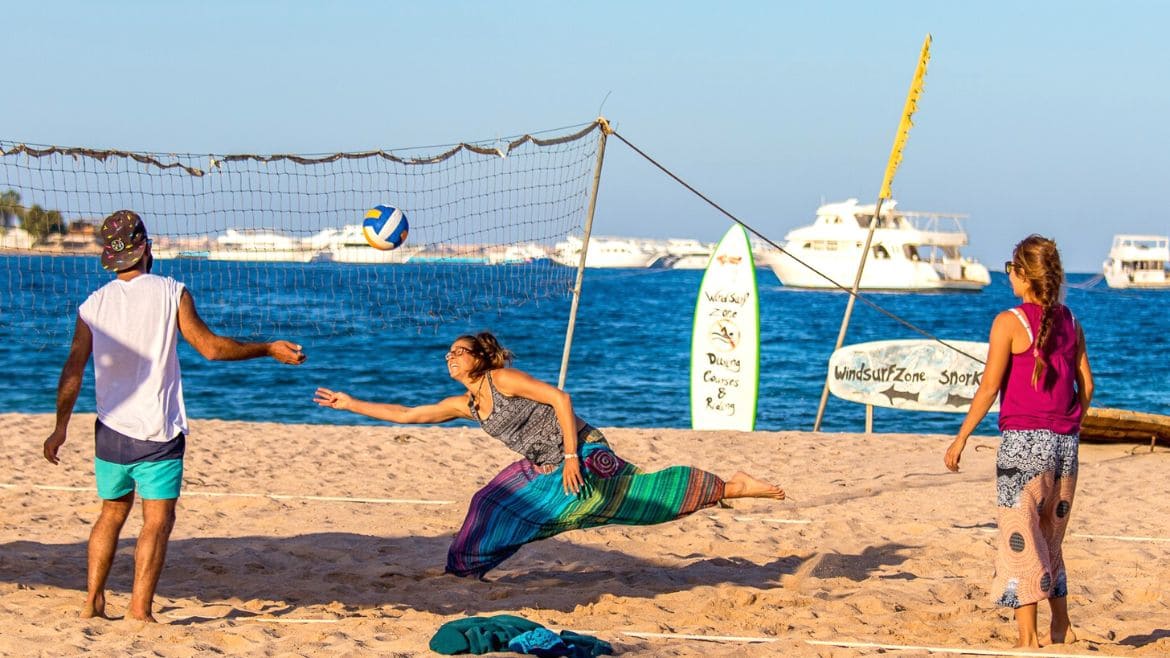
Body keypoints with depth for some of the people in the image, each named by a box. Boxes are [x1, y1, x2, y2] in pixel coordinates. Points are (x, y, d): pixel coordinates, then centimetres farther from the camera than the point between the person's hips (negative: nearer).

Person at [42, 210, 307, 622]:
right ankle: (140, 609, -8)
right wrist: (270, 350, 4)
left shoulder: (92, 305, 3)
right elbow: (210, 347, -6)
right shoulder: (171, 293, -6)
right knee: (158, 521, -1)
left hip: (111, 430, 4)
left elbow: (73, 370, 3)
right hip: (158, 433, -4)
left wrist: (60, 428, 13)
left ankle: (93, 601, 18)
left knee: (112, 512, 20)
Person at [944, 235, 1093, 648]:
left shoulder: (1010, 323, -9)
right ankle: (1061, 628, 26)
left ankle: (1028, 637, -3)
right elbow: (1086, 385, 12)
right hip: (1064, 442, 6)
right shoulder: (1070, 322, 8)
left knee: (1020, 539, -1)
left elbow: (989, 387, -13)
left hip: (1024, 441, -6)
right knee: (1050, 541, 19)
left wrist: (960, 439, -10)